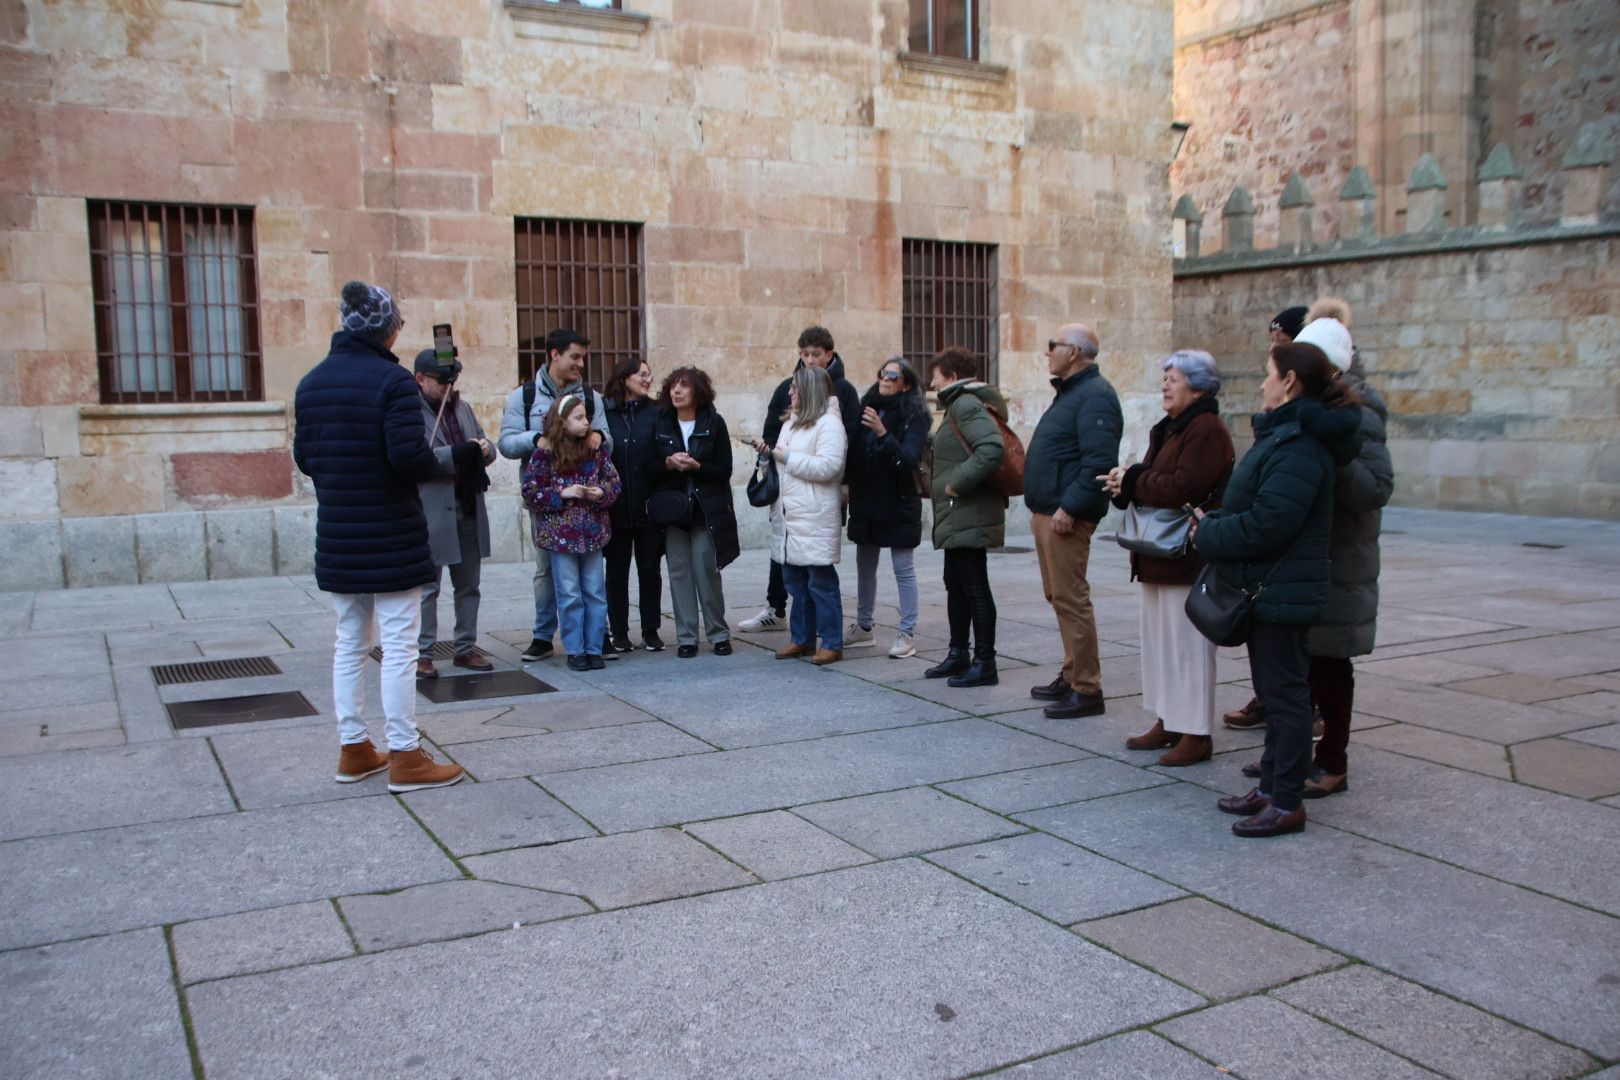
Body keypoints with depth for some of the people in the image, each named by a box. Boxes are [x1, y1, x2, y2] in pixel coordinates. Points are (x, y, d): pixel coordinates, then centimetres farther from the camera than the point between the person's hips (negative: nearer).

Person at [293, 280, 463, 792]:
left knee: (350, 643, 15)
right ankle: (405, 757, 4)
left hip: (337, 538, 7)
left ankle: (354, 749, 23)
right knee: (399, 646, -1)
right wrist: (437, 460, -3)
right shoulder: (392, 380, -15)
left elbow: (304, 458, 9)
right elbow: (410, 457, -23)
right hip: (391, 537, -7)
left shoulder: (311, 382, 7)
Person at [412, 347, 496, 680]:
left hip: (469, 509, 7)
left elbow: (485, 446, 19)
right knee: (427, 587, 2)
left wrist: (484, 449, -5)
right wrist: (458, 455, -25)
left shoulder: (462, 407, 14)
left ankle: (466, 649, 23)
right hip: (432, 513, -7)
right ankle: (422, 654, 10)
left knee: (468, 585, 13)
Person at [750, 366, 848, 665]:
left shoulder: (829, 424, -9)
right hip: (788, 515, 9)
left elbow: (828, 467, -20)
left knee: (821, 582, -4)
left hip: (816, 519, -9)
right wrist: (769, 451, 8)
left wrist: (787, 457, -14)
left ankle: (832, 643, 3)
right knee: (795, 580, 13)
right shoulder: (791, 421, 19)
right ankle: (802, 639, 23)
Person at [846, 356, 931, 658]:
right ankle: (863, 627, 27)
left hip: (899, 504, -6)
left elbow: (908, 459, -21)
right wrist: (851, 489, 0)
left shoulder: (914, 416, -9)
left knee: (903, 568, -1)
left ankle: (907, 634, 4)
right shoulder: (867, 409, 7)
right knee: (864, 565, 15)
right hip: (867, 503, 6)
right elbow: (854, 454, 10)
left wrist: (882, 433, -31)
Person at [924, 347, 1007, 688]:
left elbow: (992, 449, -29)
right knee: (956, 585, 17)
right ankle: (958, 654, 27)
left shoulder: (966, 405, -14)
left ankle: (984, 664, 0)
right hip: (958, 517, 11)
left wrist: (957, 483, -22)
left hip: (969, 517, -11)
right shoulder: (960, 404, 18)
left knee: (975, 588, -6)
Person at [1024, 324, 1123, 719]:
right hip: (1047, 513, 11)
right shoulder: (1070, 393, 20)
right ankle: (1072, 675, 26)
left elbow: (1099, 462, -24)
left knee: (1071, 600, -9)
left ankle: (1086, 690, -4)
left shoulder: (1094, 396, -14)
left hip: (1066, 518, -11)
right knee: (1058, 596, 16)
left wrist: (1068, 508, -25)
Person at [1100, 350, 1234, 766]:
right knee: (1159, 638, 14)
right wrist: (1126, 482, -5)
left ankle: (1196, 734, 2)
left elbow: (1184, 486, -25)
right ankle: (1167, 722, 24)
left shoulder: (1207, 431, -14)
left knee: (1188, 645, -5)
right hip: (1159, 556, 10)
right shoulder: (1167, 429, 18)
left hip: (1188, 557, -10)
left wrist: (1132, 481, -13)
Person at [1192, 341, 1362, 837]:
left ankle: (1287, 803, 6)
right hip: (1265, 589, 11)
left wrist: (1208, 534, -13)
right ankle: (1270, 785, 29)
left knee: (1285, 695, -2)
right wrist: (1215, 523, 2)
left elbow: (1265, 525, -27)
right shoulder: (1283, 435, 14)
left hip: (1280, 592, -11)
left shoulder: (1298, 447, -21)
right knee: (1273, 692, 18)